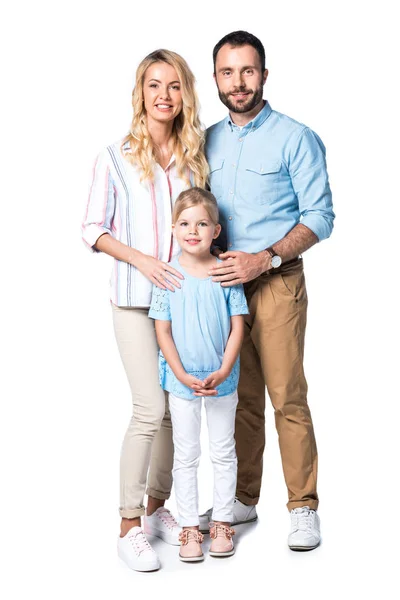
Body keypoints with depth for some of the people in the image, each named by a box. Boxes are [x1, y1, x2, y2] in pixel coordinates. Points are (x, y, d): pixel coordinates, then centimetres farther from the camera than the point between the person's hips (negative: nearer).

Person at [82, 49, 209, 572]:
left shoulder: (195, 157, 9)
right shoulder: (116, 158, -2)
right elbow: (94, 229, -1)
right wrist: (141, 258, -14)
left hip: (184, 294, 4)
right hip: (136, 297, -4)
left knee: (178, 405, 7)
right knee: (151, 408, -11)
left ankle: (157, 508, 24)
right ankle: (129, 527, 0)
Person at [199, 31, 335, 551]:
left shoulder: (296, 138, -4)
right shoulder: (208, 142, 12)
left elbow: (320, 216, -8)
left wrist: (264, 259, -17)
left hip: (277, 283, -4)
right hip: (221, 283, 5)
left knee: (287, 398, -3)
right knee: (241, 398, 11)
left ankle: (303, 506, 8)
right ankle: (243, 500, 22)